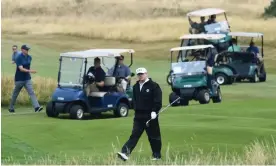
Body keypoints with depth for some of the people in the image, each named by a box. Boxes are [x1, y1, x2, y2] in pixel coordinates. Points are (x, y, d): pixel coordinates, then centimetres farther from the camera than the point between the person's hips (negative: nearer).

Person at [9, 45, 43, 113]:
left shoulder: (29, 57, 4)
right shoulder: (19, 58, -16)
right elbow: (21, 69, -26)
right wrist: (29, 71, -37)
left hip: (27, 79, 5)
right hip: (19, 79, -5)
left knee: (31, 92, -11)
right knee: (15, 94, 9)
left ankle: (36, 107, -22)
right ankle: (11, 108, 25)